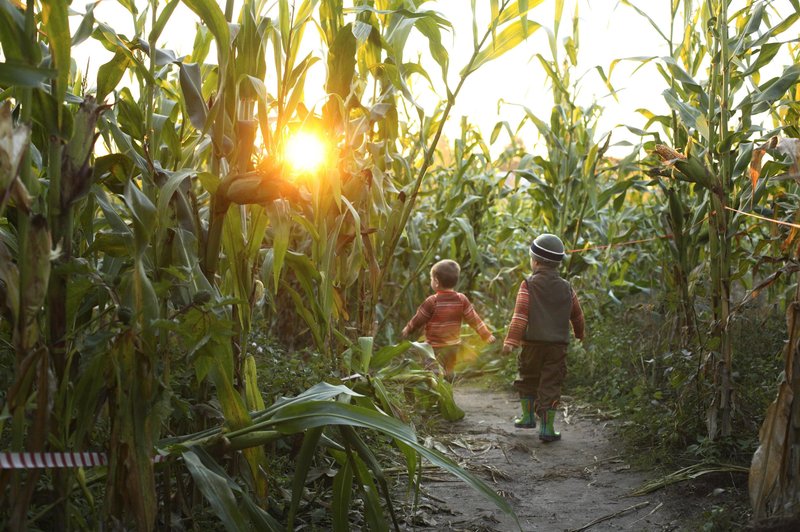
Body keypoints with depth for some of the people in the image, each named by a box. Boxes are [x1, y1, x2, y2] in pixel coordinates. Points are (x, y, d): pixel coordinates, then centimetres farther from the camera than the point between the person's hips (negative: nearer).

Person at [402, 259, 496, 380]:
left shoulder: (432, 302, -16)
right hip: (454, 344, 6)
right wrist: (486, 335, 9)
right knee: (448, 371, 21)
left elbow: (418, 320, -5)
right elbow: (474, 319, -1)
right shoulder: (461, 300, -3)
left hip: (436, 347, -6)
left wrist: (407, 330, 14)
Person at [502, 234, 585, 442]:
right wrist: (580, 333, 38)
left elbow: (520, 314, -14)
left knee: (527, 378, 20)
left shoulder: (528, 285, -5)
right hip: (558, 344, 2)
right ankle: (547, 428, 0)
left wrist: (511, 340, -15)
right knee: (550, 384, 3)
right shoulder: (566, 288, 7)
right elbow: (577, 315, 19)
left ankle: (528, 416, 25)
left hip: (533, 342, -2)